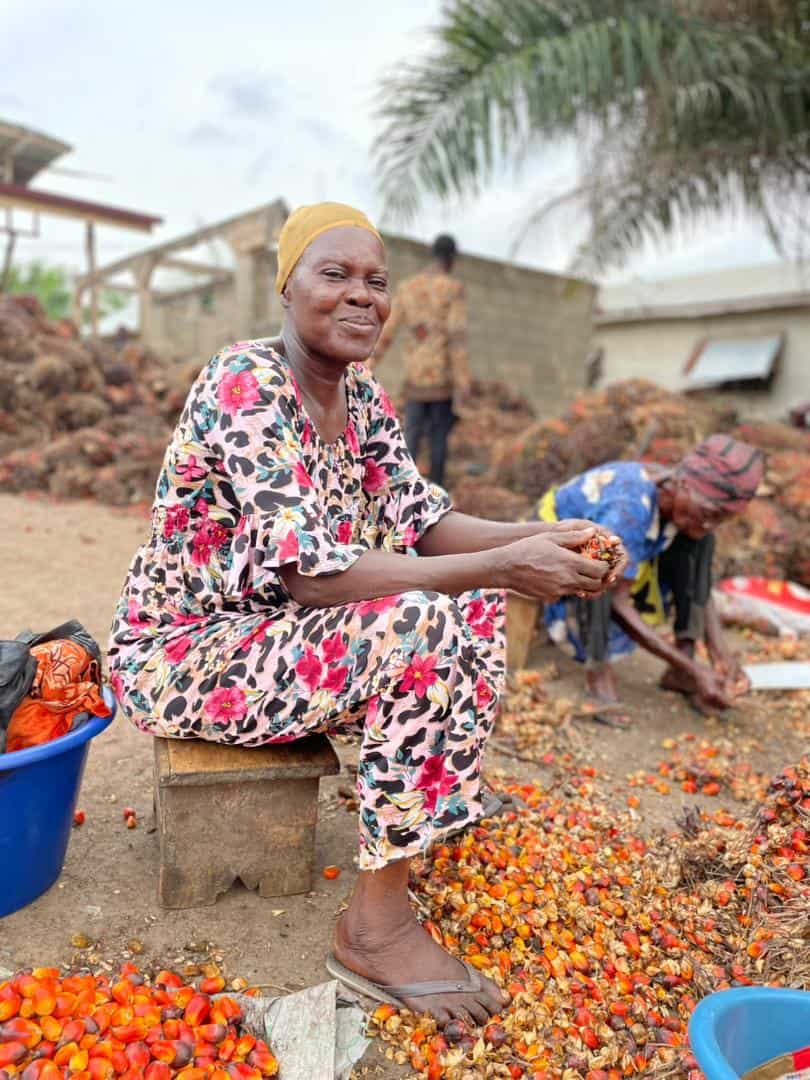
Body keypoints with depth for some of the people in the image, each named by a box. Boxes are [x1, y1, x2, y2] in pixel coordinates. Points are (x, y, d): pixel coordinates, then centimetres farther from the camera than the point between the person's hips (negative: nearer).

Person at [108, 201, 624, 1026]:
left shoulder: (360, 394, 3)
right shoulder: (246, 384, -23)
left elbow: (422, 524, 1)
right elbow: (315, 574, -31)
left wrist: (539, 537, -16)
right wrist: (503, 568, -32)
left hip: (276, 634, 8)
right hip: (177, 654, -8)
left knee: (472, 598, 1)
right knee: (422, 625, -28)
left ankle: (439, 798, 14)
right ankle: (376, 925, -14)